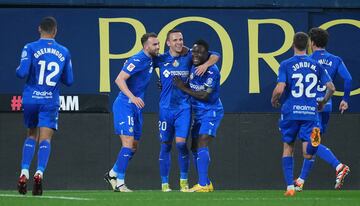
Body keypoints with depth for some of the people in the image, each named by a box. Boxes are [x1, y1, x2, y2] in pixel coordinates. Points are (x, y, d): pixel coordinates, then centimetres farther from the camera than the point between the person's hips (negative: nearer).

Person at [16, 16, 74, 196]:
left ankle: (24, 173, 5)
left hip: (30, 99, 0)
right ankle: (39, 172, -26)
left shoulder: (30, 48, -4)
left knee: (31, 135, 17)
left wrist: (18, 69, 10)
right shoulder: (64, 52, 5)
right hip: (51, 101, 0)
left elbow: (22, 73, -13)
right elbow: (69, 80, 9)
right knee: (45, 139, -3)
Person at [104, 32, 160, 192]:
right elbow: (119, 79, -22)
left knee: (134, 146, 13)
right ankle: (119, 183, -9)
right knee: (128, 143, -13)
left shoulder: (150, 60, 10)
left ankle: (112, 174, 27)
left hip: (136, 107, 9)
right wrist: (133, 98, -31)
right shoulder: (138, 60, -16)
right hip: (125, 105, -9)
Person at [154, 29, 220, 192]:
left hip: (184, 107, -1)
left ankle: (184, 181, 2)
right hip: (166, 108, 1)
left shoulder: (189, 57, 1)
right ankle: (164, 183, 13)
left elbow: (215, 56, 4)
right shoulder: (161, 60, 2)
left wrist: (206, 64, -14)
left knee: (181, 143, -13)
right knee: (165, 145, 4)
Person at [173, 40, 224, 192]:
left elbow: (204, 95, -23)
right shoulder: (193, 68, 4)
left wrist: (183, 88, -18)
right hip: (198, 112, 8)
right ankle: (206, 183, 18)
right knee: (195, 148, 9)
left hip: (211, 111, -8)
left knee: (201, 145, -19)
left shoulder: (212, 71, -19)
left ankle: (203, 184, -22)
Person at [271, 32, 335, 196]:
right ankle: (314, 139, -37)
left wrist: (274, 100, 9)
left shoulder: (286, 65, -3)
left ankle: (290, 187, 8)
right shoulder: (316, 65, 7)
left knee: (288, 148, 15)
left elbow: (279, 90, -13)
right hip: (310, 113, 2)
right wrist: (323, 102, 25)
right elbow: (331, 88, 6)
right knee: (308, 154, -1)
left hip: (290, 112, -2)